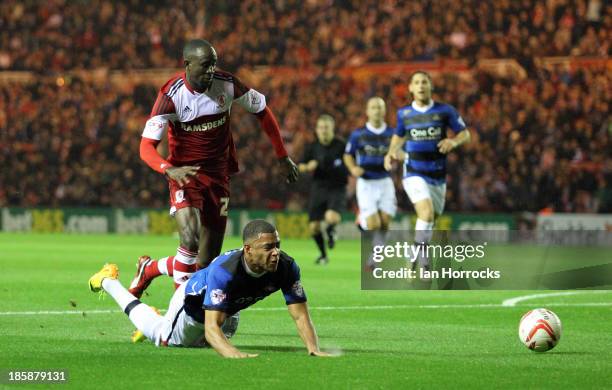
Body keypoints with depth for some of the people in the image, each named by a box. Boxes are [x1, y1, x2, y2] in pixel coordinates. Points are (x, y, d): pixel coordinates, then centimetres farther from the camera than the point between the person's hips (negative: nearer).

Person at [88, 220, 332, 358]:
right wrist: (234, 354, -72)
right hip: (194, 302, -5)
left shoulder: (286, 267, -35)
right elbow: (212, 327, -53)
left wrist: (313, 350, -51)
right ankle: (108, 281, 41)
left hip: (229, 310, 5)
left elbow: (300, 315, -33)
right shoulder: (224, 271, -50)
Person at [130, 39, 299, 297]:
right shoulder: (171, 95, -16)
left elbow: (262, 111, 10)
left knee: (208, 260, 3)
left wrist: (282, 157, 12)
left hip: (218, 176, 4)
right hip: (185, 176, -4)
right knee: (191, 241, -28)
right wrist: (169, 170, -40)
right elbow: (146, 147, -20)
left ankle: (148, 269, 26)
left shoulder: (227, 84, -7)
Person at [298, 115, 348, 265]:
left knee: (331, 217, -30)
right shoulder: (312, 147, 2)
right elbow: (301, 167, 10)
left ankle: (331, 230, 9)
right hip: (318, 189, 3)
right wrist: (308, 167, -10)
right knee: (313, 227, 1)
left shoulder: (341, 145, -7)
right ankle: (323, 254, 27)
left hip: (337, 188, -3)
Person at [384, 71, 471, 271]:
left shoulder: (445, 110, -3)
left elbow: (464, 134, 4)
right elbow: (399, 136, 20)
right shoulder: (404, 113, 1)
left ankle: (417, 255, 33)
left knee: (430, 221, 11)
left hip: (437, 176, 2)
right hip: (414, 174, -2)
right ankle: (421, 254, -13)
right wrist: (391, 153, 2)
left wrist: (453, 141, -18)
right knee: (426, 212, -26)